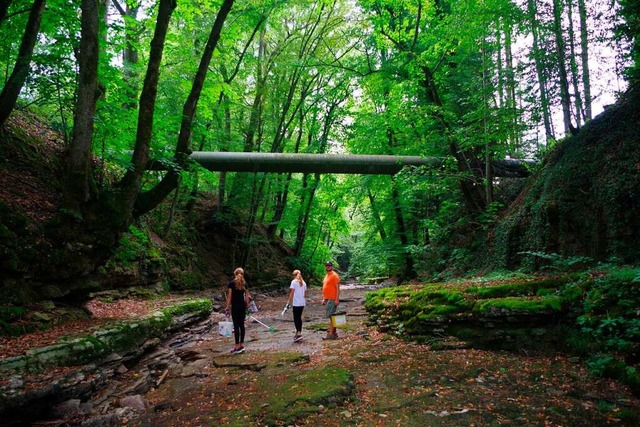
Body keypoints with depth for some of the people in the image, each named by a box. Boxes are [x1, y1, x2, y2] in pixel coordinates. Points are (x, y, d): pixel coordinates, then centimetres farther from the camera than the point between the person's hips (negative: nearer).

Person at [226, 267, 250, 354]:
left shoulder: (231, 283, -8)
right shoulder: (245, 283, 5)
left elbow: (229, 296, -9)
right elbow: (247, 296, 6)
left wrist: (227, 307, -3)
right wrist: (247, 305, 15)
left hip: (235, 306, -4)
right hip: (243, 305, 4)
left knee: (236, 325, -2)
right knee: (242, 324, 9)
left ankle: (237, 346, -1)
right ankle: (242, 345, 13)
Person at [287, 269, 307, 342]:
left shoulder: (294, 282, -7)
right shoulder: (303, 282, 11)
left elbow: (292, 292, -10)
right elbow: (305, 293, 13)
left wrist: (290, 301, -4)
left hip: (296, 303, -6)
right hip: (302, 303, 6)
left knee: (296, 318, -5)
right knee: (299, 317, 15)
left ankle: (298, 333, -15)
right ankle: (299, 333, 20)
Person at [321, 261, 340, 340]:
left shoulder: (334, 275, -9)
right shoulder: (326, 276, 17)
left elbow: (338, 288, -13)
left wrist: (337, 299, -19)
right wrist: (323, 299, 19)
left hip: (332, 299, -9)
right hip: (327, 299, 9)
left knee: (331, 316, -9)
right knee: (331, 317, 11)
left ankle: (330, 334, -8)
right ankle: (334, 333, 17)